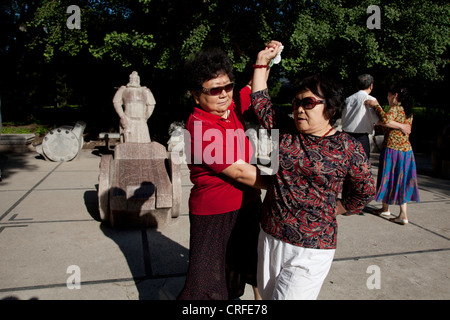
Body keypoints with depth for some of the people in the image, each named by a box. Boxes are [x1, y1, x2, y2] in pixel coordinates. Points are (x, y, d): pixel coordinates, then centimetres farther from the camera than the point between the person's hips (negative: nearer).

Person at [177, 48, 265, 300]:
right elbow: (240, 172, -23)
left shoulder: (229, 108, 0)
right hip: (214, 213, -8)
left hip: (248, 203, 8)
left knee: (242, 269, 25)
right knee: (207, 289, 1)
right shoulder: (201, 127, -24)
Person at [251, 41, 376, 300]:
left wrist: (337, 209, 9)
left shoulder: (348, 148, -7)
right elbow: (261, 104, 8)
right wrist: (263, 63, 8)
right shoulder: (286, 131, 1)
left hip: (311, 249, -5)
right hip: (270, 237, 5)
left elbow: (365, 191, 7)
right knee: (267, 294, 20)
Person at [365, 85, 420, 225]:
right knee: (401, 181, 10)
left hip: (392, 149, -7)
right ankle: (403, 215, 7)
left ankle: (385, 208, 25)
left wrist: (376, 105, -22)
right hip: (406, 150, 7)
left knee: (388, 178, 9)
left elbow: (386, 120, -34)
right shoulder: (409, 112, 13)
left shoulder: (395, 109, -12)